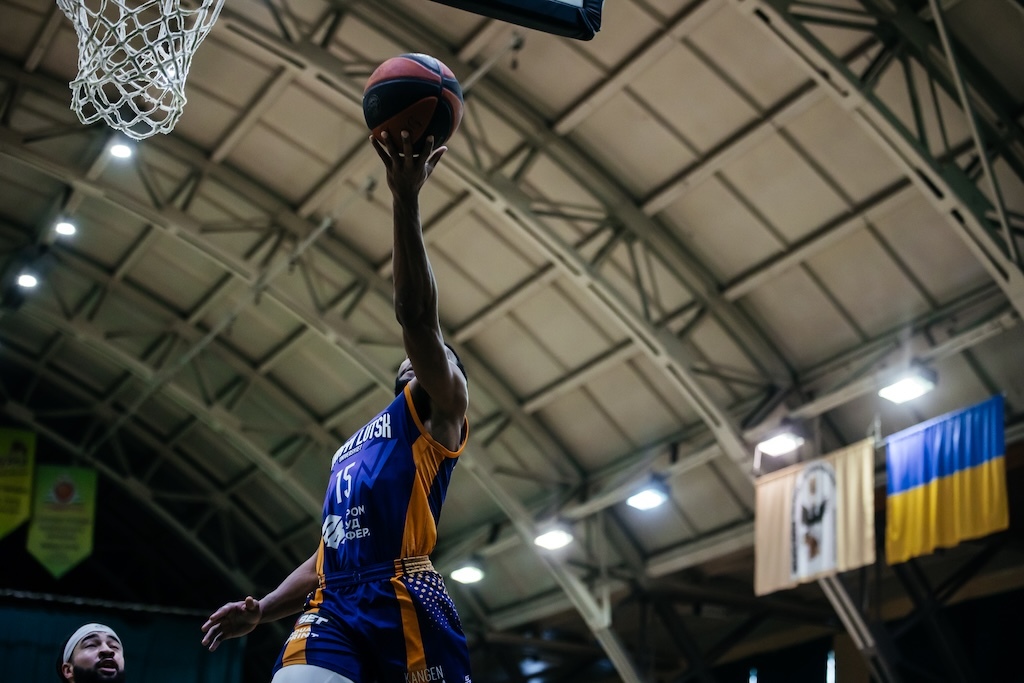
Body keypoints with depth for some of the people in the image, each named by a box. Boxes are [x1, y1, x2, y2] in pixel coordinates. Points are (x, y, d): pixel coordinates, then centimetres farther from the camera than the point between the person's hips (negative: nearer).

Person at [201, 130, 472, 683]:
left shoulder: (437, 410, 16)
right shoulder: (350, 449, 37)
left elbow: (416, 315, -1)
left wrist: (405, 199, -11)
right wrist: (260, 610, 18)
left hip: (404, 604, -5)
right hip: (333, 610, 5)